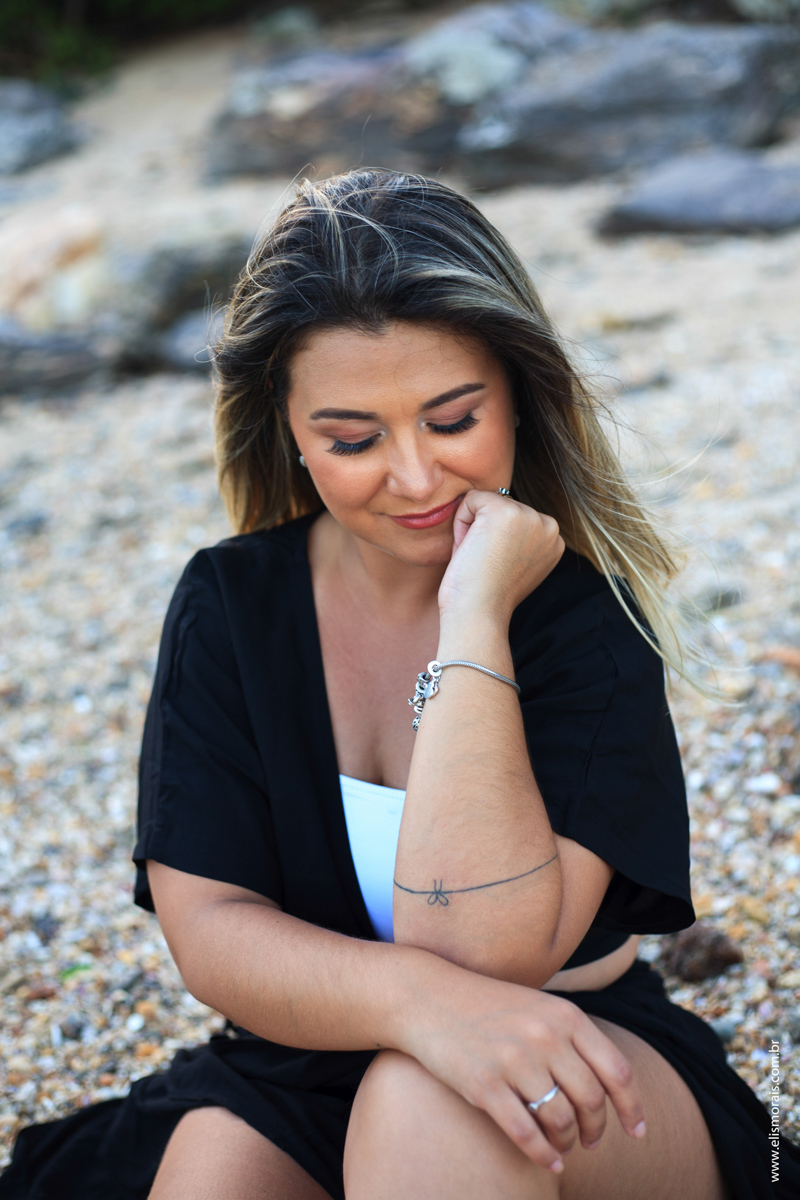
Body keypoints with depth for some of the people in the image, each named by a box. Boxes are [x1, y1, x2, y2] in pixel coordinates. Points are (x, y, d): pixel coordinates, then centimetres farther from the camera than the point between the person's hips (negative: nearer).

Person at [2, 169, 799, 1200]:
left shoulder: (588, 612, -13)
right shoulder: (228, 605, -4)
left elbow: (482, 948, -23)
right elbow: (207, 926, -10)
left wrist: (473, 619, -26)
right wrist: (421, 998, -30)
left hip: (569, 1079, -2)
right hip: (294, 1081, 3)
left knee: (425, 1104, -34)